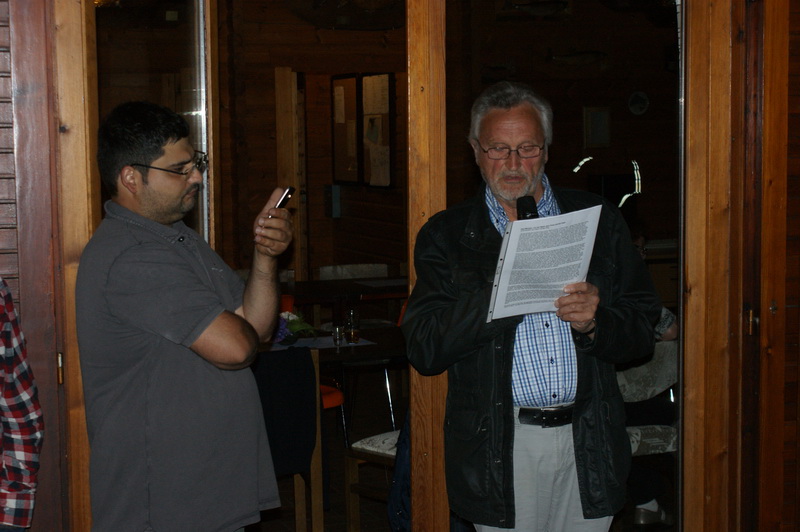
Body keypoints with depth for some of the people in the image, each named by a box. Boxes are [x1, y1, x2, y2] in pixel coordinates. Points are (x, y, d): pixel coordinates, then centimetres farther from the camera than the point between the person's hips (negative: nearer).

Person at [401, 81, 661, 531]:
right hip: (501, 448, -2)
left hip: (588, 445, 2)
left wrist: (595, 323, -14)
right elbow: (424, 350, -7)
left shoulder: (599, 220, 9)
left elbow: (642, 332, 8)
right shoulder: (446, 236, 4)